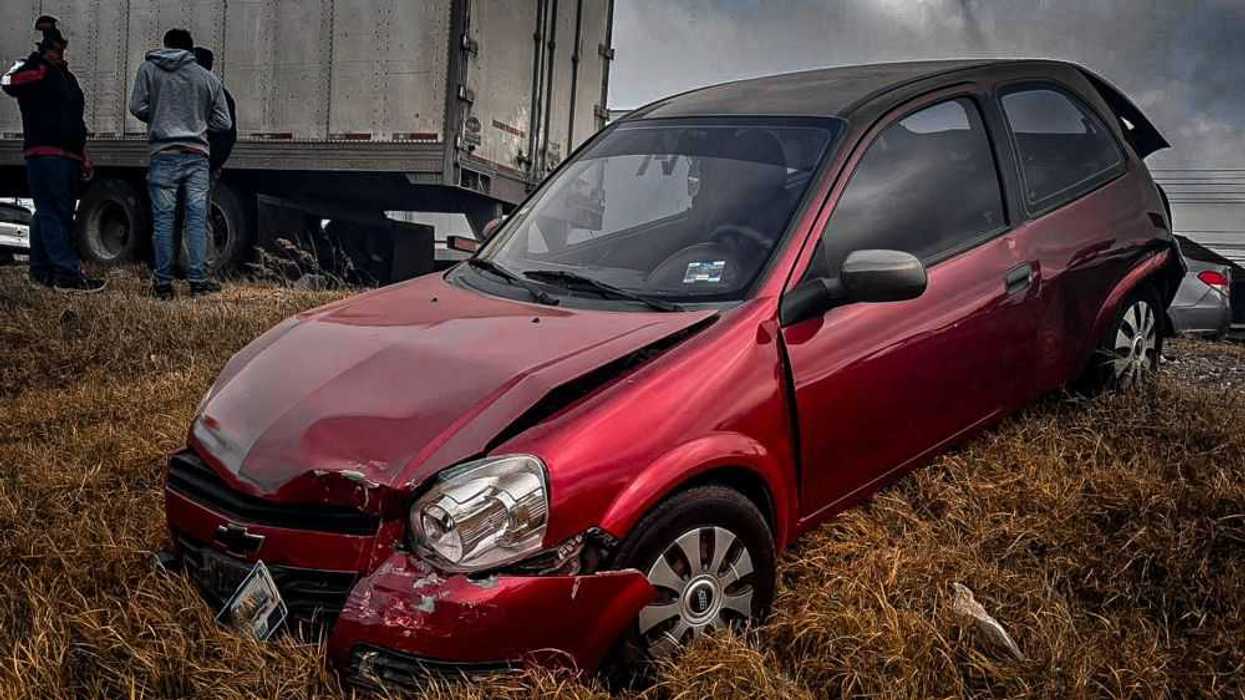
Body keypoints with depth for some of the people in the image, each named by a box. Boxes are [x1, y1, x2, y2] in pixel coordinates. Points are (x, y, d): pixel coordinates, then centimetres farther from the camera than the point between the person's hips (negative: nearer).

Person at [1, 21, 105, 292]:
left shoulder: (66, 76, 24)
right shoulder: (36, 70, -3)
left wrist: (83, 155, 27)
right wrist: (38, 60, -24)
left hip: (68, 155, 9)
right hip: (45, 154, -9)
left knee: (55, 214, 11)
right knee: (52, 213, -11)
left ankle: (42, 270, 18)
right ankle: (67, 273, -17)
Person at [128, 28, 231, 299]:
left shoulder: (149, 69, 6)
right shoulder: (208, 78, 9)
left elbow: (137, 107, 1)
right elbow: (223, 122, 9)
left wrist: (158, 120, 20)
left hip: (164, 154, -1)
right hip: (197, 155, 1)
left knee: (163, 218, 1)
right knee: (197, 218, 1)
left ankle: (163, 283, 3)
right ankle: (197, 280, -1)